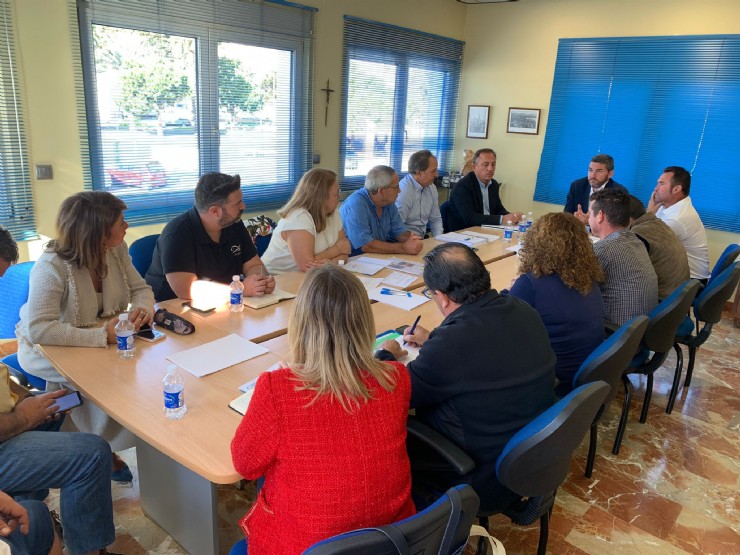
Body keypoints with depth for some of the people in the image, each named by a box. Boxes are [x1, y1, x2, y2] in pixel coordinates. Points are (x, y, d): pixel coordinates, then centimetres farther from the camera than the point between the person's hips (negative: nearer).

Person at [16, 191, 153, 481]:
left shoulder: (116, 250, -9)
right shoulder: (52, 267, -29)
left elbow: (141, 289, -1)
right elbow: (38, 329, -37)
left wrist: (142, 309, -25)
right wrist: (101, 335, -43)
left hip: (104, 341, 6)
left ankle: (109, 449, 2)